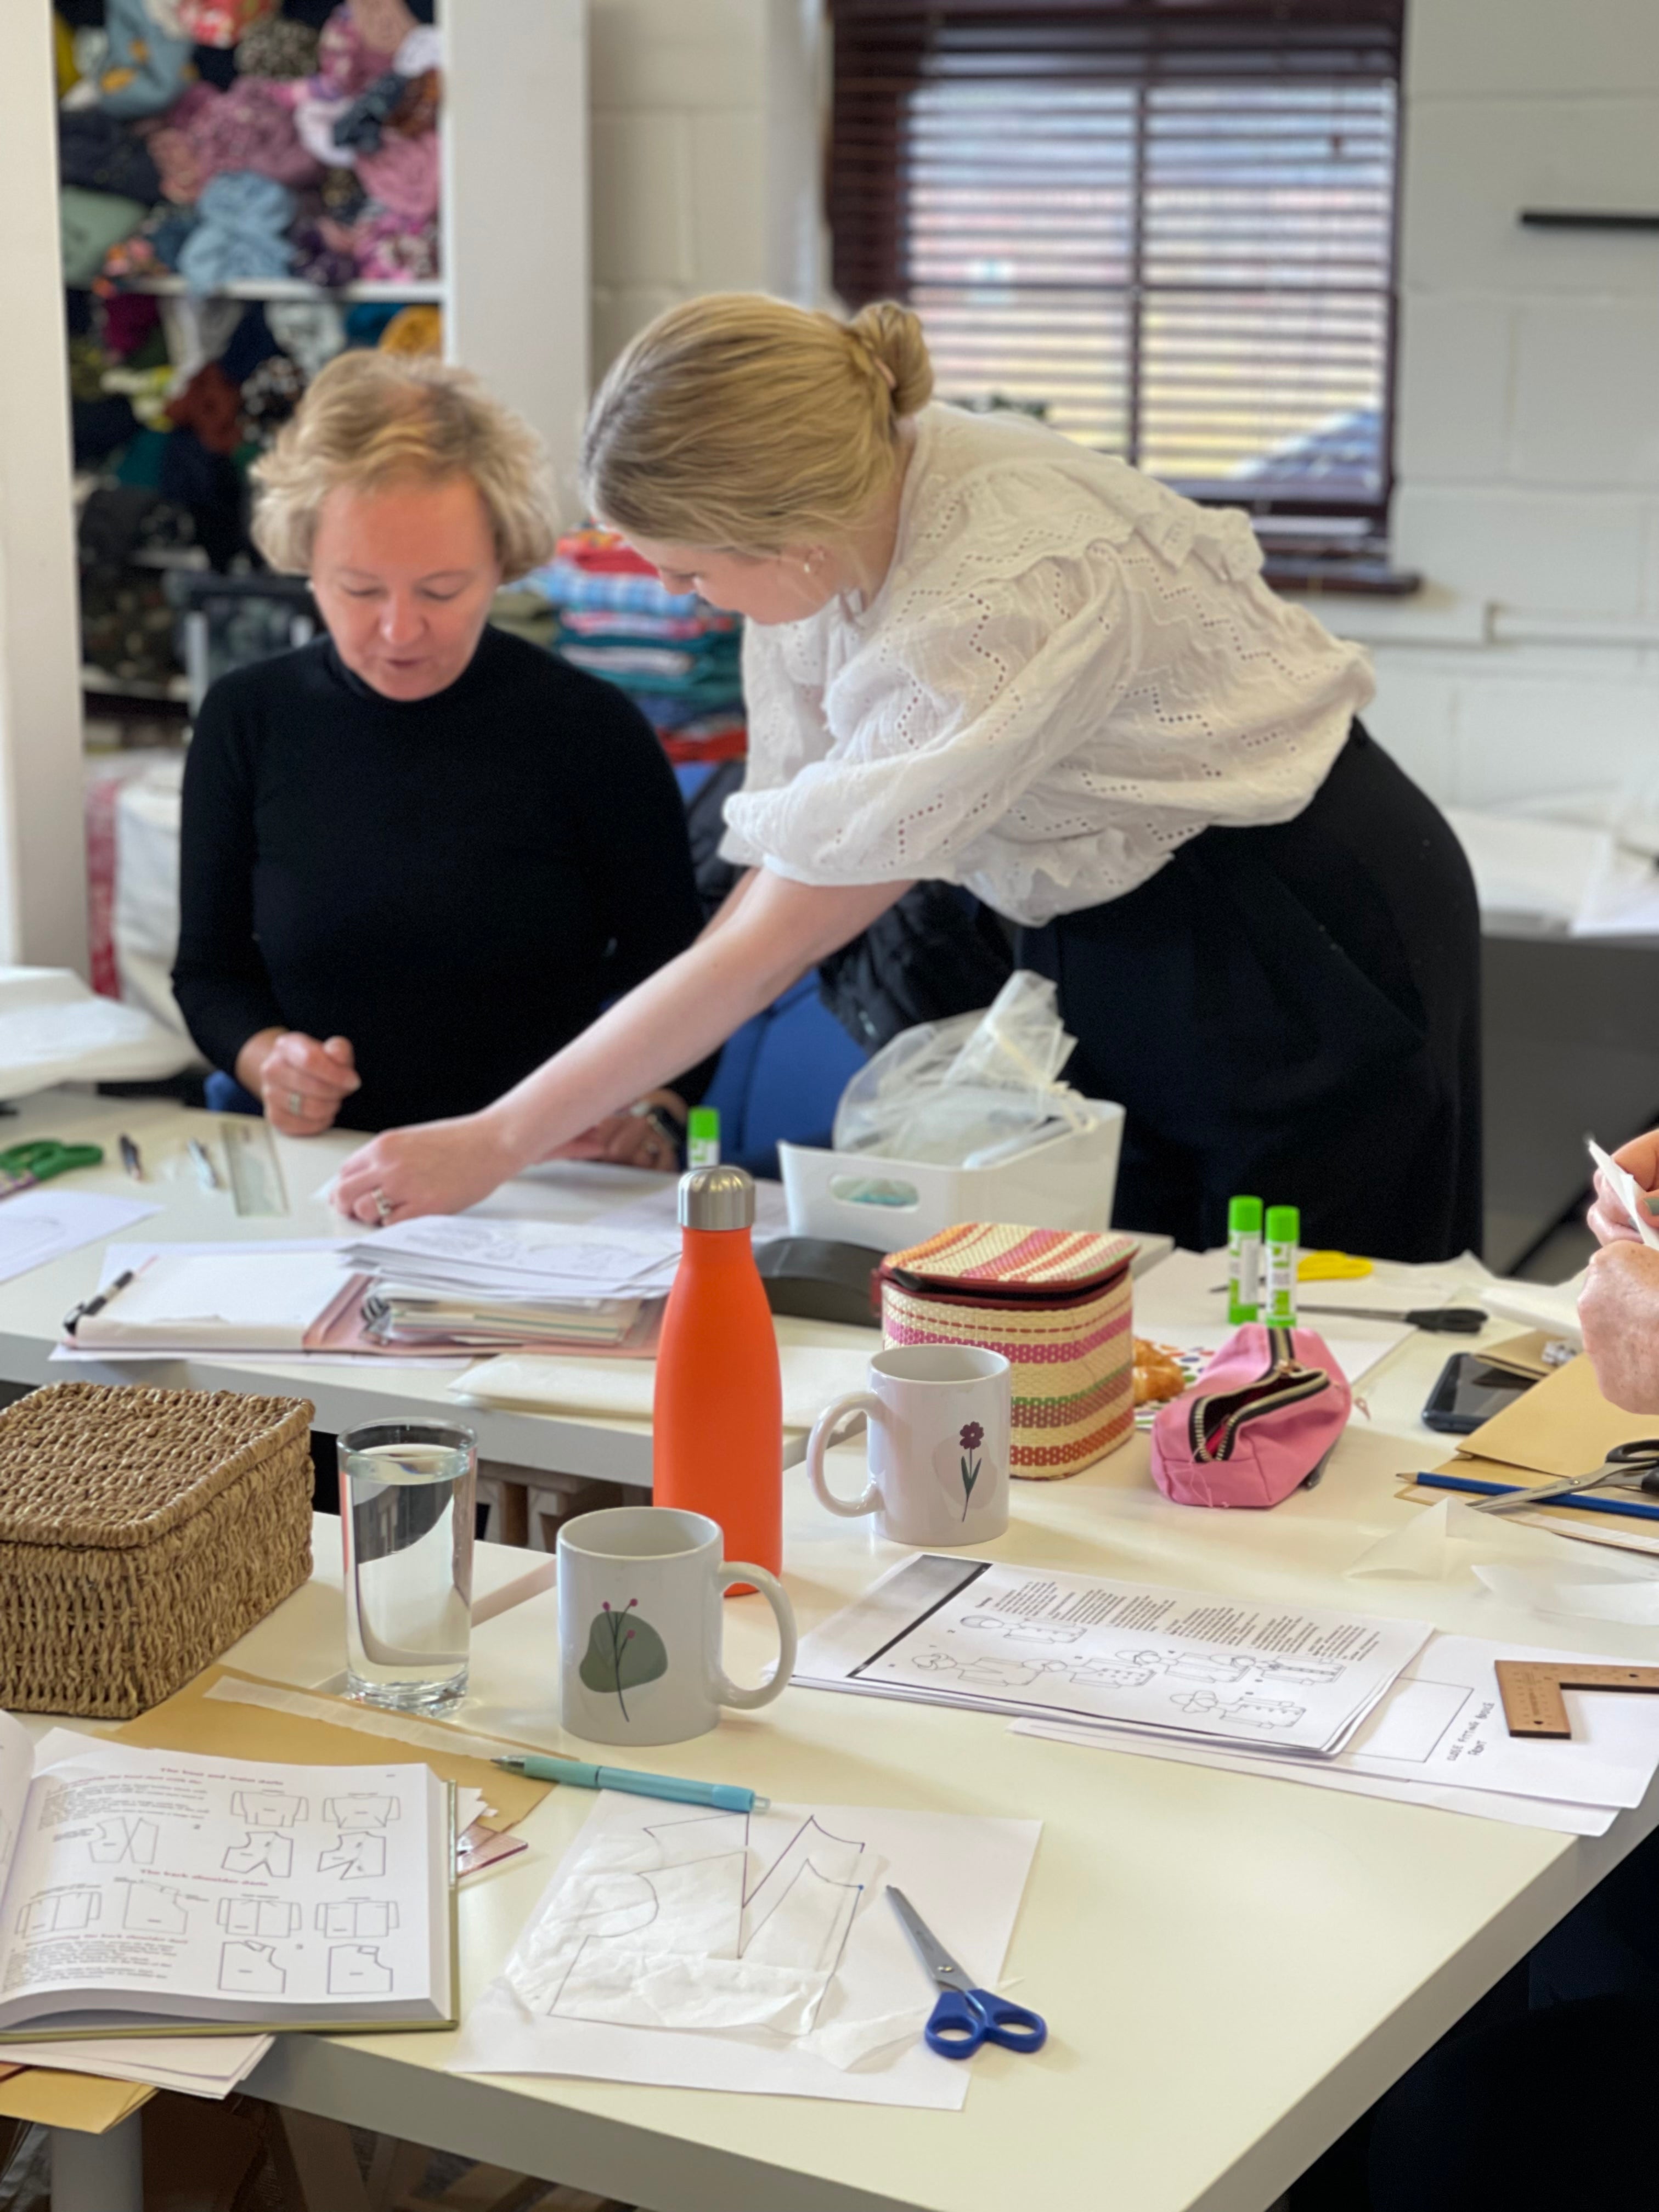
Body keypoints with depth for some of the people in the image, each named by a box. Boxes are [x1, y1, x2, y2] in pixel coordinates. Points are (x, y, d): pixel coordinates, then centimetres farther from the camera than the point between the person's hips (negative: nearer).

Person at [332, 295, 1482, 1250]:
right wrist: (632, 1098, -8)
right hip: (1117, 937, 8)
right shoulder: (849, 498, -12)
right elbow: (799, 856, -3)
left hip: (1298, 938, -7)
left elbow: (770, 946, -29)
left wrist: (492, 1147, -22)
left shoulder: (999, 606, -35)